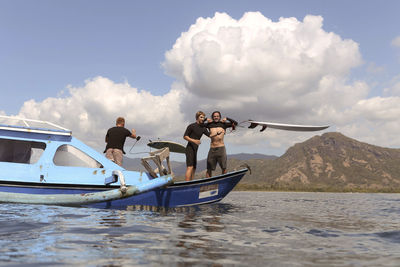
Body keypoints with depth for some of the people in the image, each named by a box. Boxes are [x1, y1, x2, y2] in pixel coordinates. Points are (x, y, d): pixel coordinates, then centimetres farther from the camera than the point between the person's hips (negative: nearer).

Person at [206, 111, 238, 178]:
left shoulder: (223, 124, 8)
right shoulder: (210, 125, 11)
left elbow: (235, 123, 9)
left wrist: (227, 119, 2)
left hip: (221, 148, -1)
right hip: (212, 149, 1)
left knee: (224, 168, -5)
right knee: (209, 168, 1)